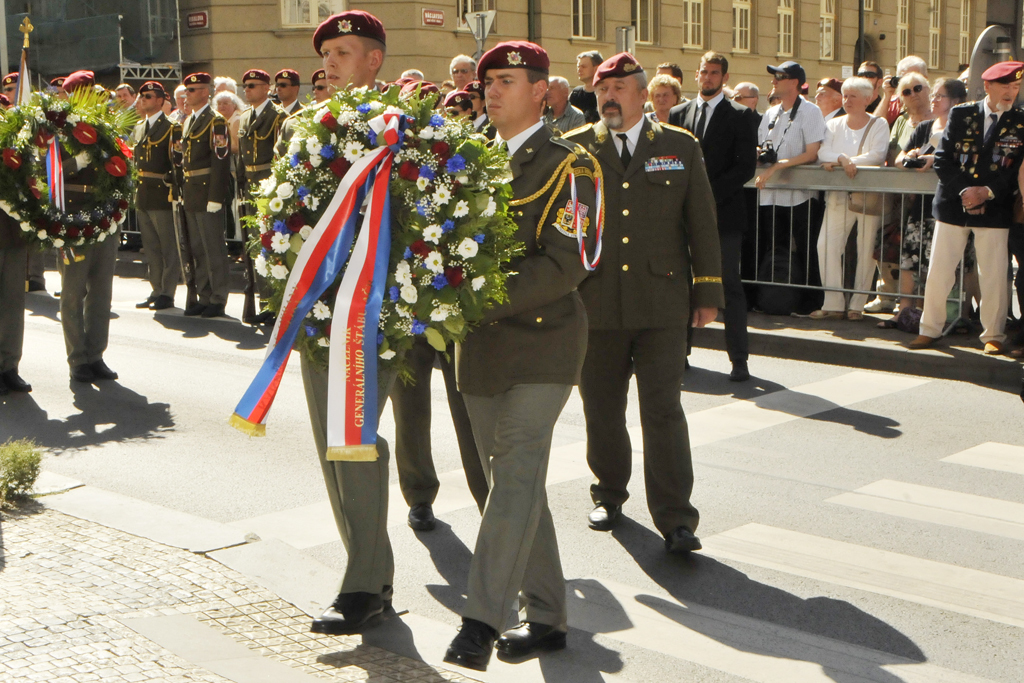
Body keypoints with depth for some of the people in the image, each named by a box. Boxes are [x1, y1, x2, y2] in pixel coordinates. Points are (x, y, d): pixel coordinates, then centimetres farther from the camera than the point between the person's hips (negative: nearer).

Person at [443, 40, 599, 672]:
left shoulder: (567, 164, -6)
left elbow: (566, 264, -16)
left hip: (542, 343, -7)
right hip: (483, 347, 7)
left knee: (516, 480, -14)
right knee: (514, 483, 10)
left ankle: (482, 622, -13)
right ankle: (547, 619, 21)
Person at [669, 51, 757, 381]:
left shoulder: (740, 116, 3)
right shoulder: (678, 114, 13)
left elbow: (746, 166, -5)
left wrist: (711, 194, -14)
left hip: (724, 212, -3)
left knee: (730, 286, -2)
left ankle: (739, 360, 2)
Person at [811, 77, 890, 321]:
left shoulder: (879, 125, 4)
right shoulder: (834, 125, 15)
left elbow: (877, 155, -12)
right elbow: (822, 152, 0)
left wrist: (838, 162, -18)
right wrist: (842, 158, -21)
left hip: (869, 194, -3)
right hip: (839, 195, 3)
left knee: (866, 250, -2)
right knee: (827, 244, -10)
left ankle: (858, 305, 6)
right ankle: (833, 303, -5)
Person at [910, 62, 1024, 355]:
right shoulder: (960, 114, 4)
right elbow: (942, 160, 0)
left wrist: (987, 192, -14)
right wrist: (963, 191, -12)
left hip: (994, 208, -1)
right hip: (953, 205, 1)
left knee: (994, 276, 1)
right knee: (938, 271, 3)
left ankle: (993, 335, 15)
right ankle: (930, 328, 16)